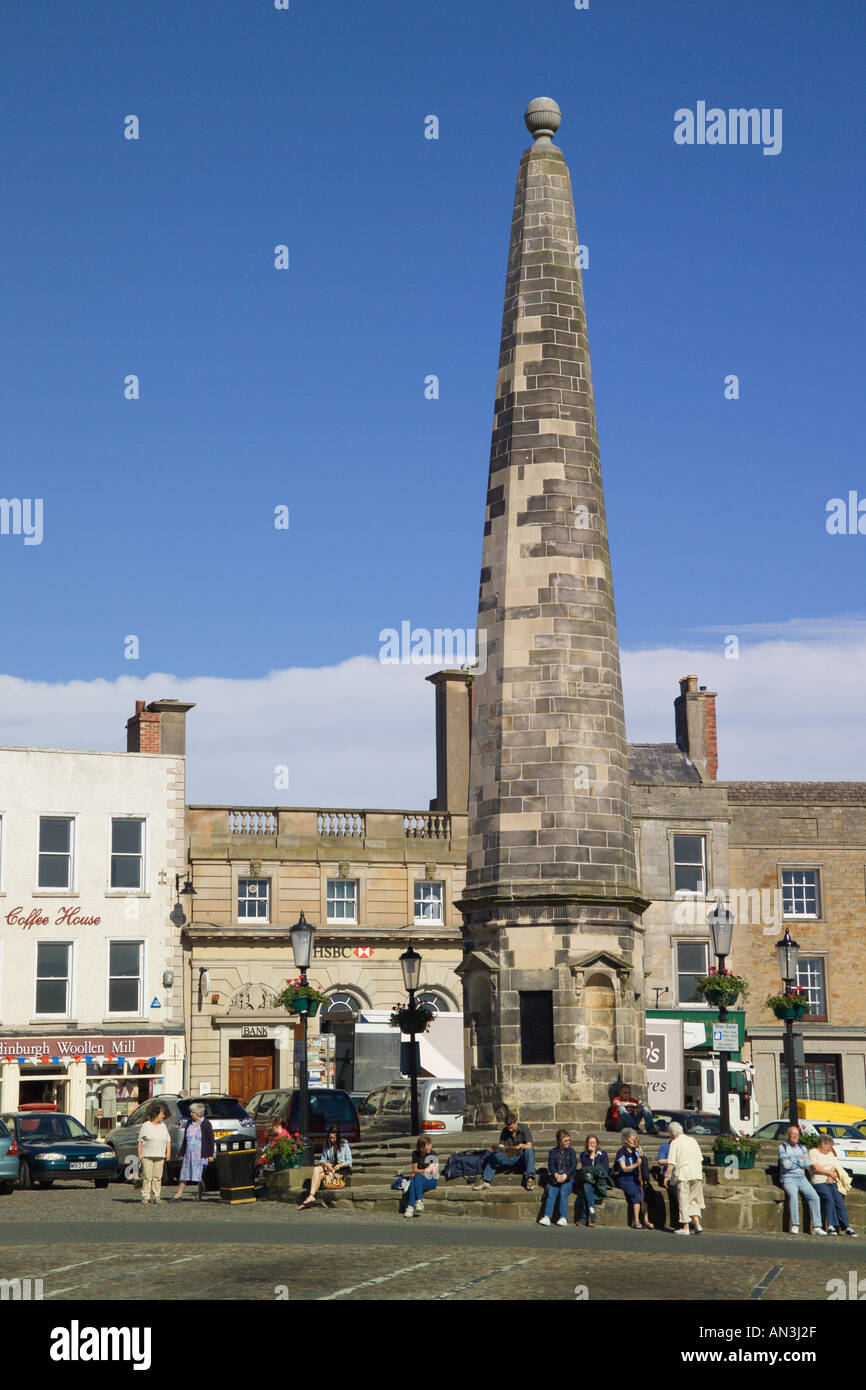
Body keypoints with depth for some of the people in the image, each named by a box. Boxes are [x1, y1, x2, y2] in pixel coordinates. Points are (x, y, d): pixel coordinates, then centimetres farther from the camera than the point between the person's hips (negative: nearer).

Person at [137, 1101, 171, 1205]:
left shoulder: (163, 1126, 14)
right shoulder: (145, 1126, 0)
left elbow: (168, 1140, 15)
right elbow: (140, 1141, 1)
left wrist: (168, 1152, 4)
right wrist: (139, 1154, -5)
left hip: (159, 1156, 4)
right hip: (147, 1156, -4)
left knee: (157, 1177, 2)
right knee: (147, 1177, -7)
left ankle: (156, 1196, 8)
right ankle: (145, 1197, -4)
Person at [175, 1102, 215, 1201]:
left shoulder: (206, 1124, -3)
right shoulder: (189, 1123, 12)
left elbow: (211, 1140, -4)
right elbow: (185, 1139, 18)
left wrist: (210, 1155, -9)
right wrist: (180, 1153, 16)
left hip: (200, 1154, -5)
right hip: (188, 1154, 5)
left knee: (199, 1175, -1)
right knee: (184, 1174, 2)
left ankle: (199, 1195, 8)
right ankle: (178, 1194, 4)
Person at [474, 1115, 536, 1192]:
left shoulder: (524, 1128, -7)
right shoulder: (505, 1131, 4)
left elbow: (529, 1146, -17)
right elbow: (501, 1146, 0)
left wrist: (521, 1146, -39)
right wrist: (497, 1149, -24)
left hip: (523, 1157, -4)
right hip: (511, 1157, 4)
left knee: (528, 1151, -36)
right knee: (494, 1156, -17)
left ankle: (530, 1177, -50)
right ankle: (486, 1181, -26)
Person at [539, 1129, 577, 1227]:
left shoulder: (571, 1151, 12)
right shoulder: (553, 1152, 15)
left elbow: (573, 1165, -1)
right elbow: (551, 1165, 1)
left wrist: (565, 1175, -19)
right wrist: (556, 1175, -19)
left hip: (568, 1179, -1)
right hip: (555, 1179, 1)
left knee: (563, 1192, -28)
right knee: (550, 1193, -25)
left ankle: (564, 1218, -32)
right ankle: (547, 1217, -33)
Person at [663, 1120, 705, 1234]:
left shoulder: (675, 1143, -4)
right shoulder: (693, 1140, 13)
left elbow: (671, 1163, -11)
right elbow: (700, 1159, 17)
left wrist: (667, 1176, -5)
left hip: (683, 1175, -5)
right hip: (696, 1174, 5)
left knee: (683, 1201, 2)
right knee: (694, 1201, 12)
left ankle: (685, 1227, 2)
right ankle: (697, 1224, 0)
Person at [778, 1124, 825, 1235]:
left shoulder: (802, 1147, 16)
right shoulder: (782, 1147, 2)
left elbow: (807, 1163, 1)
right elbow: (786, 1165, -12)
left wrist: (793, 1160, -7)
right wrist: (801, 1159, -3)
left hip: (802, 1178, 5)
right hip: (788, 1179, -4)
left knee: (814, 1196, -18)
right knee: (793, 1194, -33)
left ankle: (816, 1227, -16)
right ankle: (795, 1225, -30)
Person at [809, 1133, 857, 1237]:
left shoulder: (831, 1154, 23)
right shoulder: (813, 1153, 4)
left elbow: (838, 1169, 17)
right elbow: (816, 1168, -8)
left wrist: (833, 1176, -3)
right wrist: (830, 1173, -5)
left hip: (832, 1182, 5)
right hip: (819, 1182, -5)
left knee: (839, 1200, -18)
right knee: (829, 1198, -29)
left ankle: (847, 1227, -22)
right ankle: (831, 1226, -31)